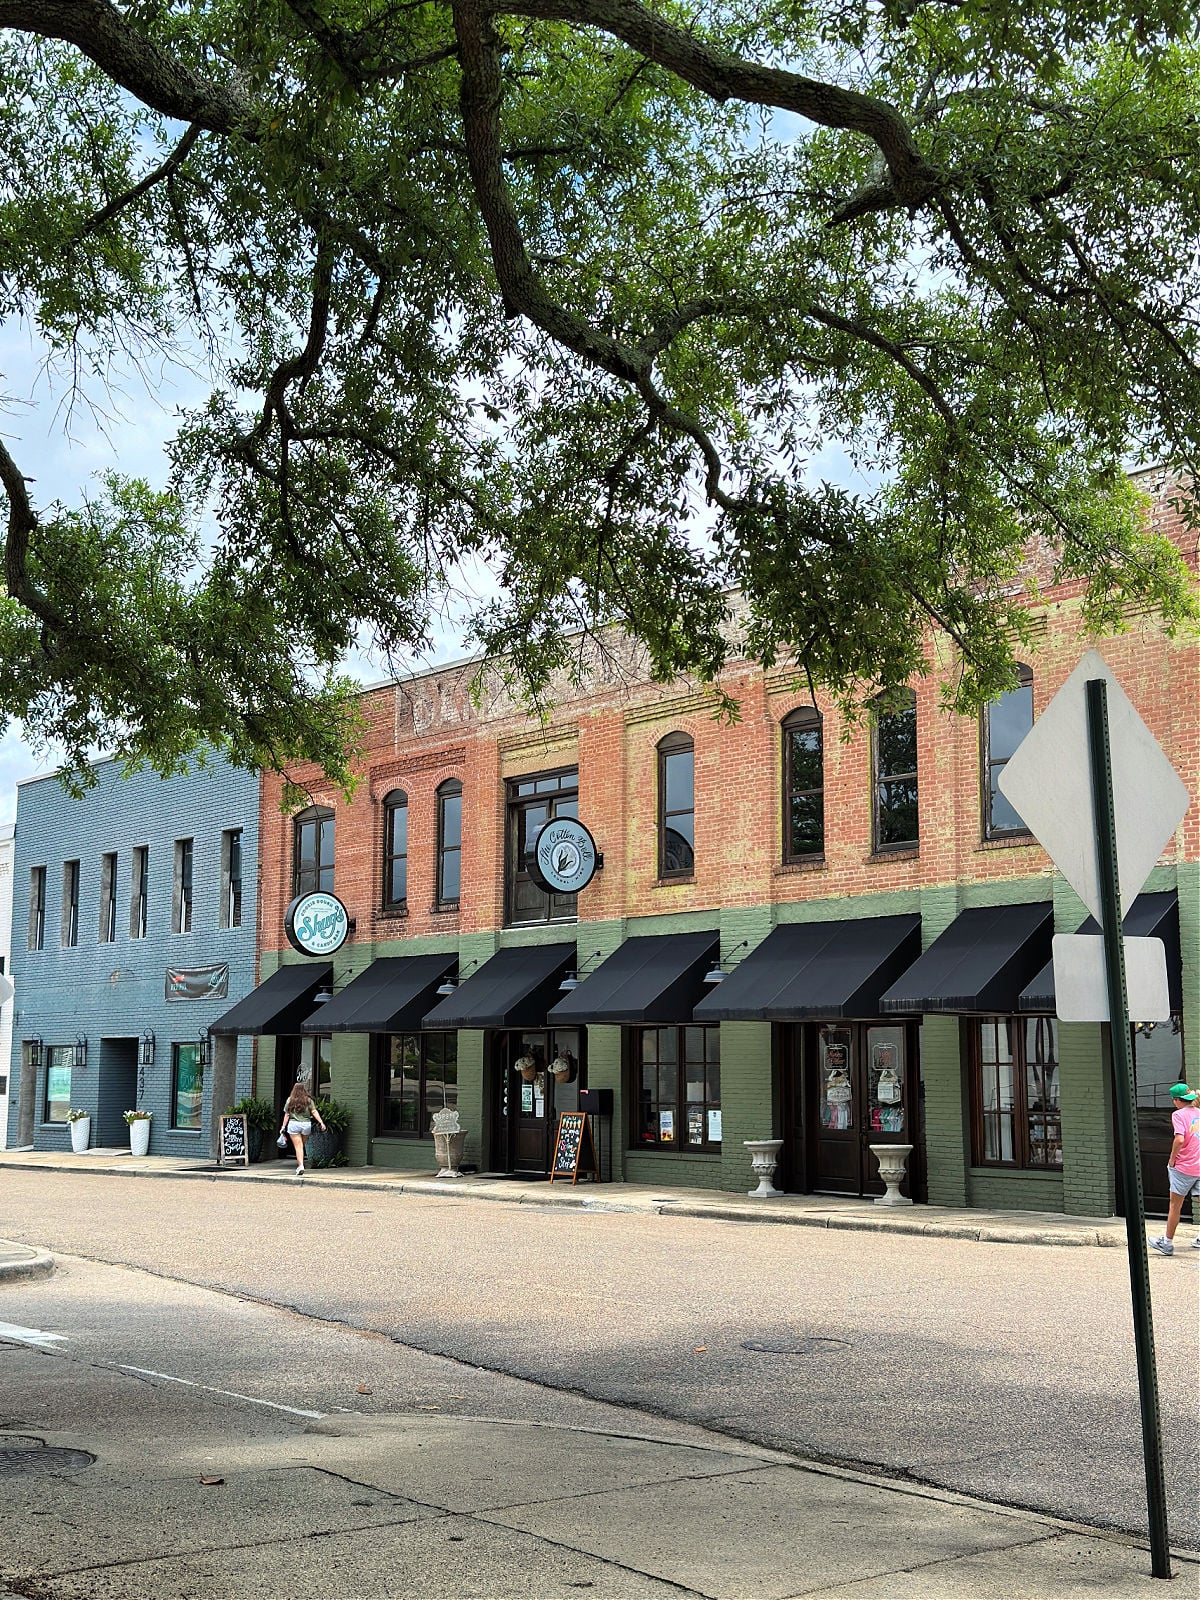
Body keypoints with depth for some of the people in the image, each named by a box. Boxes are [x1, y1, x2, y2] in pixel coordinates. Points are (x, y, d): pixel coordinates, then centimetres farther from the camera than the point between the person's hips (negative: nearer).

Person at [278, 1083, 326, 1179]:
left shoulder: (290, 1100, 2)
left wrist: (283, 1126, 8)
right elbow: (314, 1112, -3)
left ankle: (301, 1166, -13)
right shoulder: (309, 1100, 4)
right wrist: (321, 1123, -4)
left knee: (298, 1146, -2)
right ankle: (299, 1166, 20)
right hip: (307, 1124, 2)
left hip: (294, 1124, -2)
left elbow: (287, 1115, 2)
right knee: (301, 1146, 16)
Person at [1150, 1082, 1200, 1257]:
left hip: (1184, 1167, -5)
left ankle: (1167, 1243, 15)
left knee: (1174, 1206, 7)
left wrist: (1172, 1160, -11)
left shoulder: (1179, 1114, -10)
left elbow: (1180, 1139, -23)